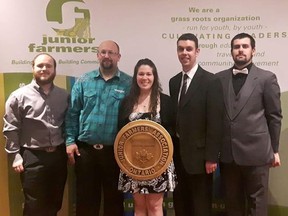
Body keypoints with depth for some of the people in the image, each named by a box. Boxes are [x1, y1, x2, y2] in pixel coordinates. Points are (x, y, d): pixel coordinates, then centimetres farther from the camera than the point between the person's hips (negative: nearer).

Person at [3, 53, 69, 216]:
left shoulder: (64, 95, 6)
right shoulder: (19, 96, -6)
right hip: (33, 157, -4)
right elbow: (11, 130, -7)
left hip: (59, 155, 4)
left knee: (55, 202, 17)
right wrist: (15, 156, -10)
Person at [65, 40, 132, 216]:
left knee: (114, 198, 13)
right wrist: (70, 141, -3)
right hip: (85, 149, 1)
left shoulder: (129, 83, -1)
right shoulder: (83, 81, 4)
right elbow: (73, 113, 4)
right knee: (86, 198, 13)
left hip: (115, 151, -1)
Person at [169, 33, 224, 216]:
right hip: (177, 153, 6)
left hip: (198, 154, -6)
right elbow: (174, 117, 10)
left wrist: (211, 157, -16)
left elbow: (215, 122, -14)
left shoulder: (211, 81, -10)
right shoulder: (174, 82, 10)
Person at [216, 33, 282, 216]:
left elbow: (274, 116, 0)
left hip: (256, 152, -3)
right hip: (227, 153, 3)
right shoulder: (220, 78, 7)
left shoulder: (266, 78, -1)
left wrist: (274, 149, 1)